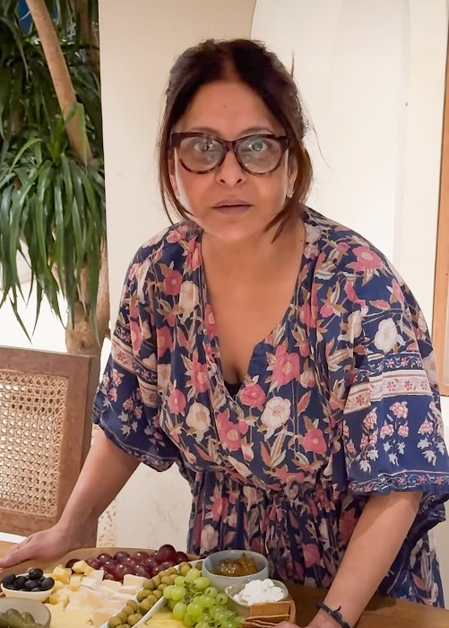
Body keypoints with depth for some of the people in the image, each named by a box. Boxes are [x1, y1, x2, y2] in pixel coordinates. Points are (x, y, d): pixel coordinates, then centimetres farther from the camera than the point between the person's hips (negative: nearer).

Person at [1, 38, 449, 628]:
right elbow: (127, 423, 1)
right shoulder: (158, 273, -13)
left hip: (357, 578, -3)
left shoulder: (360, 286, -27)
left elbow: (399, 481, -26)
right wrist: (68, 530, -3)